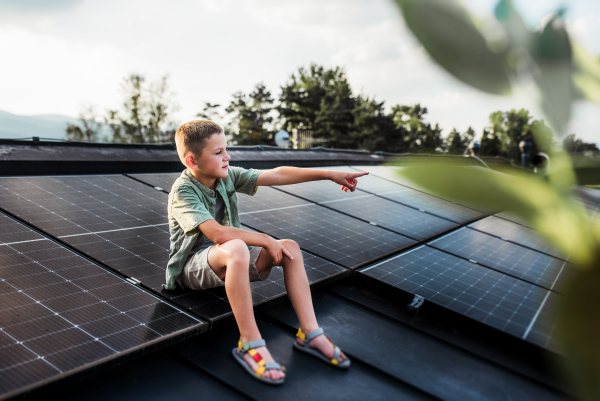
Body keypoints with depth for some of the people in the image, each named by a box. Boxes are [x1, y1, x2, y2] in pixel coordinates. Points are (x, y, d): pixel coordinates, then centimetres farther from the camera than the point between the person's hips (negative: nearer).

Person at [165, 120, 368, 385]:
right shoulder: (183, 191, -19)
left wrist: (329, 174, -8)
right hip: (193, 267, -7)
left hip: (230, 262, 7)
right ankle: (250, 344, -31)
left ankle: (310, 333, -11)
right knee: (236, 249, -39)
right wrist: (265, 240, -27)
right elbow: (218, 234, -32)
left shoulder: (227, 175, 0)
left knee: (290, 247, -12)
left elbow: (277, 175, -5)